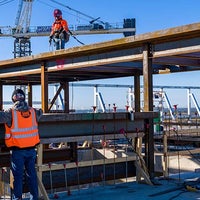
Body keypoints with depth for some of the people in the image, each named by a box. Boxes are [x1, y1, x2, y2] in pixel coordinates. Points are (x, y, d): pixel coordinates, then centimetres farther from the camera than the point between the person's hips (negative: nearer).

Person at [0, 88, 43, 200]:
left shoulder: (11, 113, -14)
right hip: (31, 149, 4)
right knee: (31, 174, 13)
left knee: (18, 176, 5)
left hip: (17, 150, -3)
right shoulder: (33, 112, 1)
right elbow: (40, 113, 21)